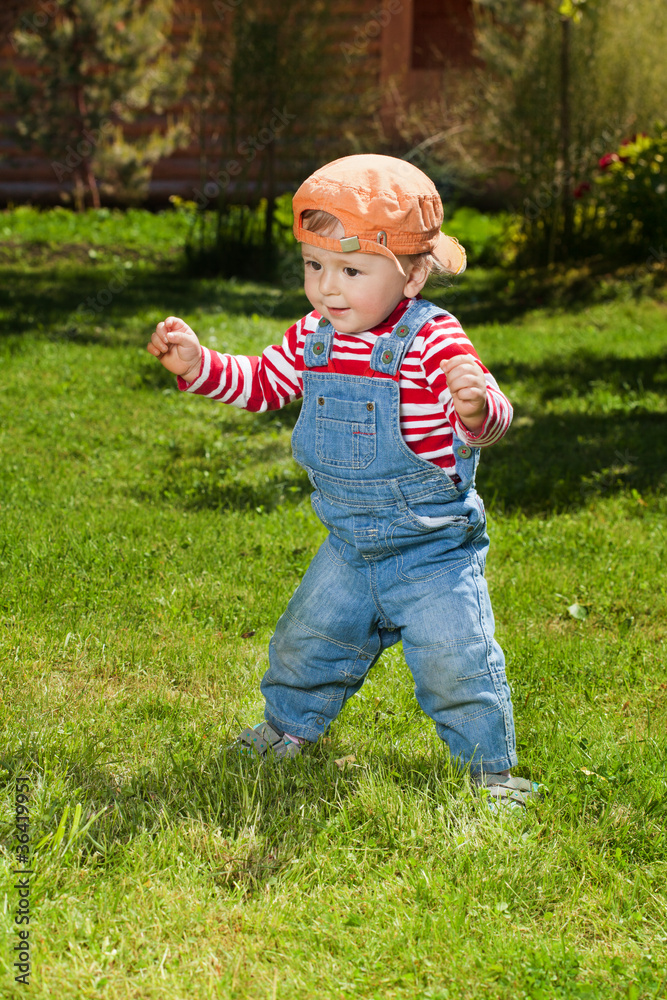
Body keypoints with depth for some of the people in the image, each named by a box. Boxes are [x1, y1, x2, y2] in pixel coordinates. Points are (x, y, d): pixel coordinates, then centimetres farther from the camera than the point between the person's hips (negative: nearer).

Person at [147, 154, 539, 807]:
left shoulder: (433, 342, -22)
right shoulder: (313, 339, -3)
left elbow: (487, 416, -32)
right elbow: (260, 383, 14)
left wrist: (475, 407, -56)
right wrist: (197, 365, -1)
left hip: (435, 550, -6)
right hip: (350, 546, 6)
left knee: (455, 664, -9)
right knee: (305, 641, 17)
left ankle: (490, 767, 14)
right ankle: (289, 727, 45)